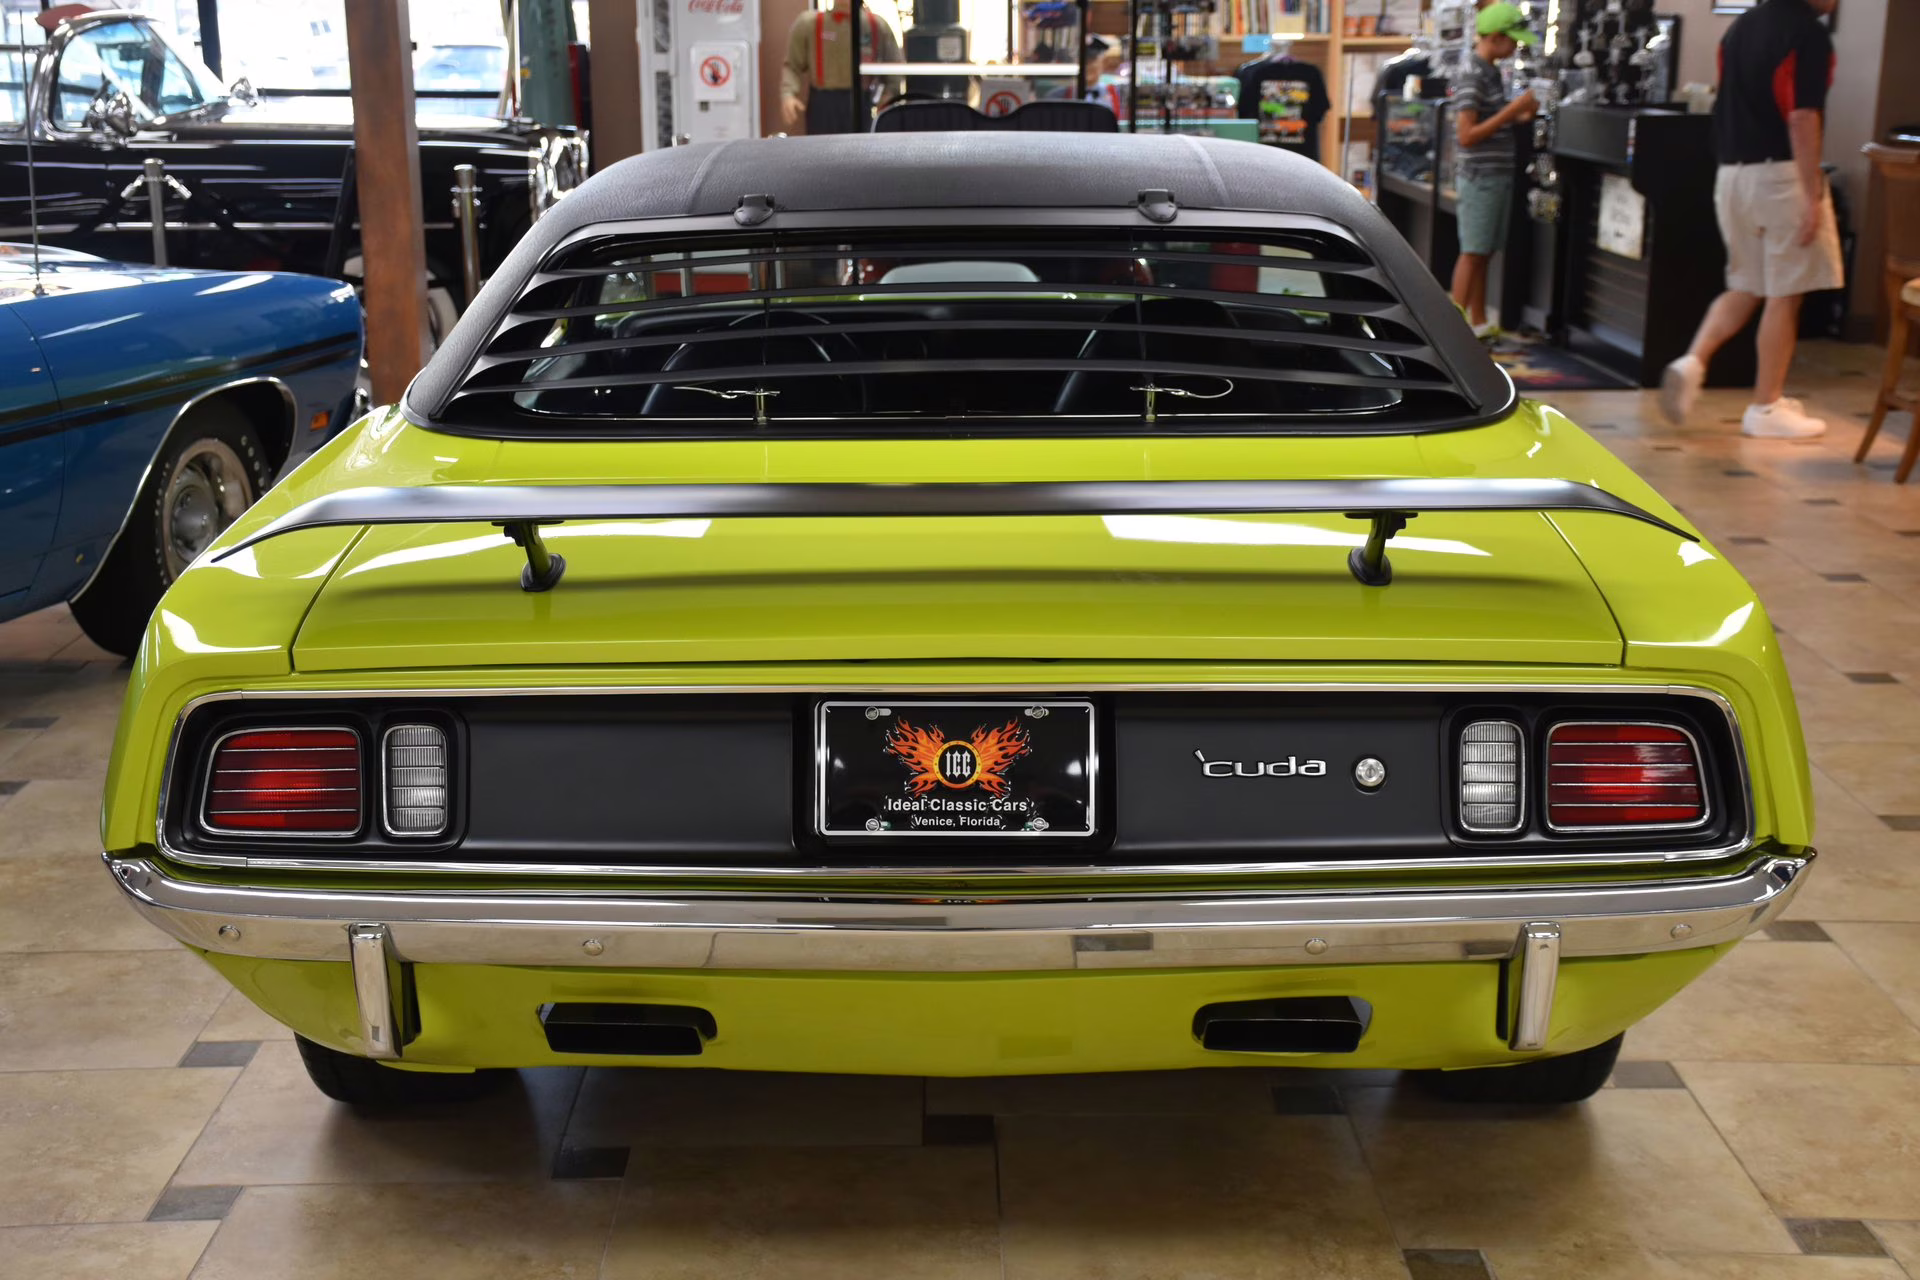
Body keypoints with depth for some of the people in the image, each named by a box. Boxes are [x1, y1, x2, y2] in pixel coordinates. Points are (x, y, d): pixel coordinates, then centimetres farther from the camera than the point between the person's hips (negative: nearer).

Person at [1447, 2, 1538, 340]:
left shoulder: (1493, 74, 12)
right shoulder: (1471, 77, -15)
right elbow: (1467, 135, -20)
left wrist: (1520, 117, 5)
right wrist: (1512, 109, -19)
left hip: (1499, 176, 8)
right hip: (1479, 178, -8)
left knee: (1485, 253, 12)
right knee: (1472, 253, -5)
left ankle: (1478, 321, 18)